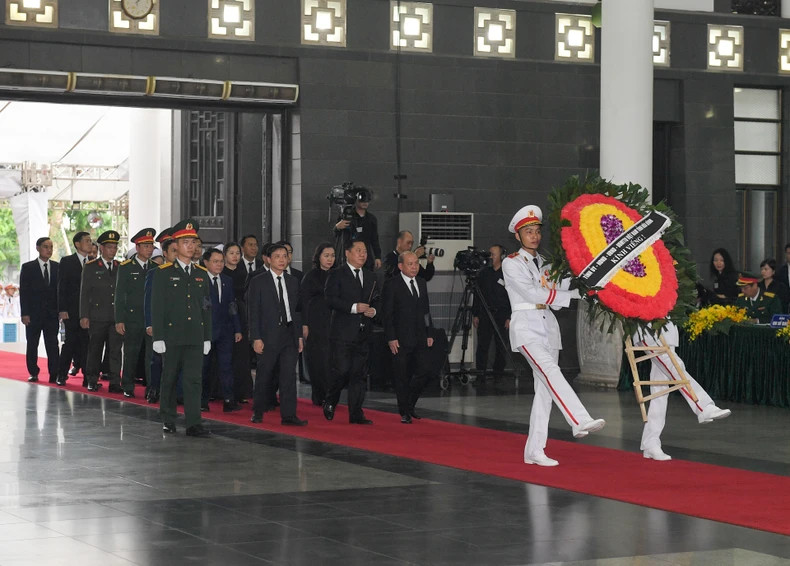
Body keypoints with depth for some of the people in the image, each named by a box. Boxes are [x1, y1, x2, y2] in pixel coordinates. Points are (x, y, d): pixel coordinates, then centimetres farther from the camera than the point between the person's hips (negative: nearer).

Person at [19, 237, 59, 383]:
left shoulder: (57, 267, 8)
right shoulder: (28, 267, 1)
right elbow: (23, 292, -2)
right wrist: (25, 313, -9)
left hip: (52, 313, 1)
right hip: (34, 313, -1)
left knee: (52, 344, -4)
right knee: (32, 344, 6)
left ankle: (54, 375, -6)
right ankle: (33, 373, 16)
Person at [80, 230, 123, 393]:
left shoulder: (121, 267, 12)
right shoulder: (90, 267, 4)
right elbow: (84, 293, 1)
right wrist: (84, 316, -5)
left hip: (116, 317, 2)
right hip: (97, 317, -2)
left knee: (115, 350, -3)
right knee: (95, 349, 5)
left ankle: (114, 383, -2)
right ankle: (92, 381, 15)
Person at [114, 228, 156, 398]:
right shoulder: (125, 267, 1)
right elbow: (119, 295, 0)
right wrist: (119, 320, -6)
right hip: (132, 318, -2)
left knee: (152, 354, -5)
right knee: (131, 354, 7)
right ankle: (128, 387, 20)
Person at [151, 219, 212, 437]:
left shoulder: (202, 274, 11)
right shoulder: (164, 273, 0)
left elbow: (206, 307, 14)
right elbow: (156, 306, -4)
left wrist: (207, 337, 9)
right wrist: (158, 337, -10)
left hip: (195, 337, 3)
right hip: (172, 335, -2)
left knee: (194, 379, -4)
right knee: (169, 378, 7)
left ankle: (194, 424, -8)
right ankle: (168, 420, 19)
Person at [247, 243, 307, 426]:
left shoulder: (293, 282, 13)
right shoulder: (258, 282, -2)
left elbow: (296, 309, 15)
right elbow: (253, 312, -5)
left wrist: (299, 335, 9)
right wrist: (256, 338, -11)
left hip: (289, 334, 4)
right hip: (268, 335, -4)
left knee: (289, 375, -3)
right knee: (264, 376, 4)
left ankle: (288, 415, -3)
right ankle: (258, 412, 19)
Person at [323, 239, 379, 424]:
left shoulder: (370, 276, 16)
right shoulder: (337, 274, -3)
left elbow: (375, 300, 23)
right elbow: (331, 300, -13)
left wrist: (373, 310, 0)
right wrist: (354, 307, -20)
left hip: (363, 333, 6)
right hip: (342, 332, -6)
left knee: (359, 374, 5)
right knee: (341, 370, -8)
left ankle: (356, 414, 7)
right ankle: (330, 402, 16)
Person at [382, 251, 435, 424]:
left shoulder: (421, 283, 13)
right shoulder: (391, 285, -6)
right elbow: (387, 314, -9)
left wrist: (429, 333, 12)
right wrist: (391, 338, -15)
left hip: (420, 338, 6)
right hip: (400, 340, -6)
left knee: (425, 371, -1)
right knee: (402, 377, 0)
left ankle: (409, 404, 19)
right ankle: (404, 413, 10)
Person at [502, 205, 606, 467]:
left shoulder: (545, 265, 19)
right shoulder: (512, 263, 0)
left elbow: (554, 299, 12)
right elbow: (531, 293, -12)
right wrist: (572, 295, -15)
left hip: (548, 325, 7)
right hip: (526, 325, -7)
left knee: (544, 389, 1)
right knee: (550, 371, -28)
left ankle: (534, 451, 3)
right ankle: (580, 421, -44)